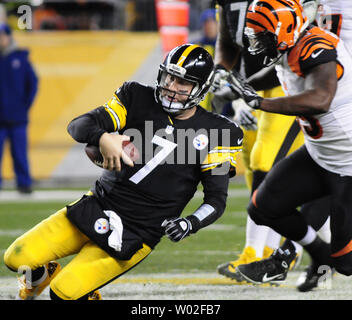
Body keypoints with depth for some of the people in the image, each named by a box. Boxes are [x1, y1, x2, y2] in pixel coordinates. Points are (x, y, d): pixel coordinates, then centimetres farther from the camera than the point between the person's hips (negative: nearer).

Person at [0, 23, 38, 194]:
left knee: (20, 152, 0)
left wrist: (26, 104, -1)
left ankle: (24, 182, 7)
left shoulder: (21, 58, 3)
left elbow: (33, 82, 6)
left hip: (17, 116, -1)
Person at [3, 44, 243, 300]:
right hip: (96, 210, 3)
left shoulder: (213, 133, -5)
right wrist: (102, 138, -32)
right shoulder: (139, 99, 1)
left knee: (64, 294, -17)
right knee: (18, 258, -8)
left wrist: (190, 224, -24)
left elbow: (217, 200, -3)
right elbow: (79, 125, -9)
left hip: (133, 237, -3)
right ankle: (42, 276, 27)